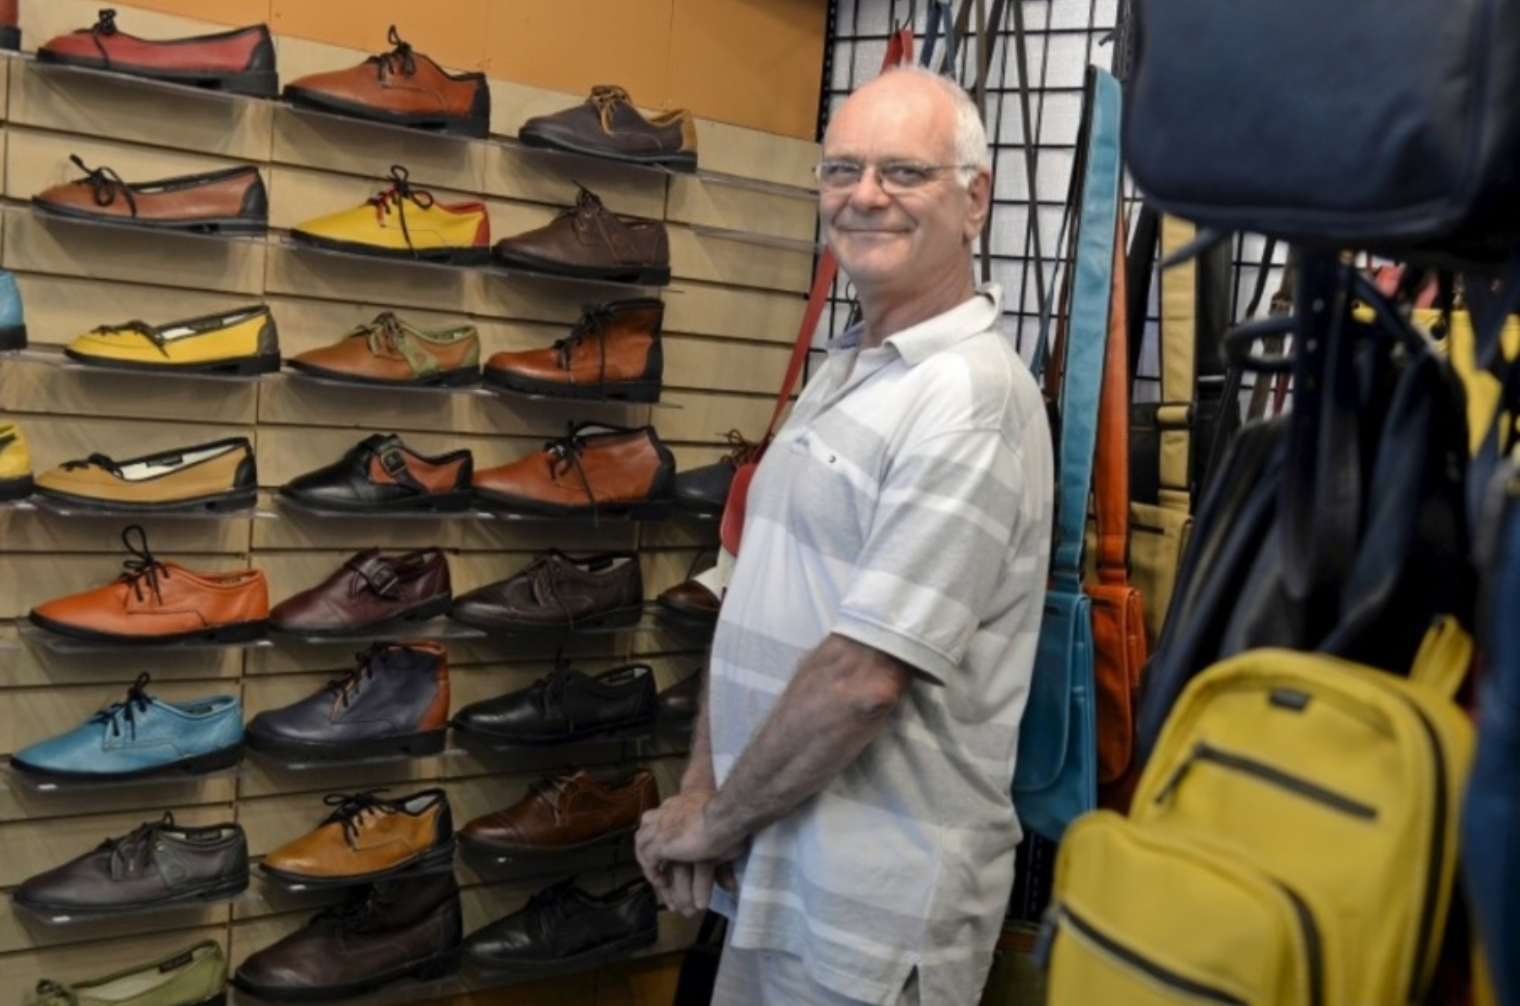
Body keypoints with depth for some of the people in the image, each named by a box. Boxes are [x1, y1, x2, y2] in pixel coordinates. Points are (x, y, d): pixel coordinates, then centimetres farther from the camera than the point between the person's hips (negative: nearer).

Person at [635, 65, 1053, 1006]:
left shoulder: (969, 395, -19)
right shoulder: (841, 373, 9)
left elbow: (862, 677, -24)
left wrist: (715, 823, -12)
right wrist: (701, 791, 0)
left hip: (874, 907, -8)